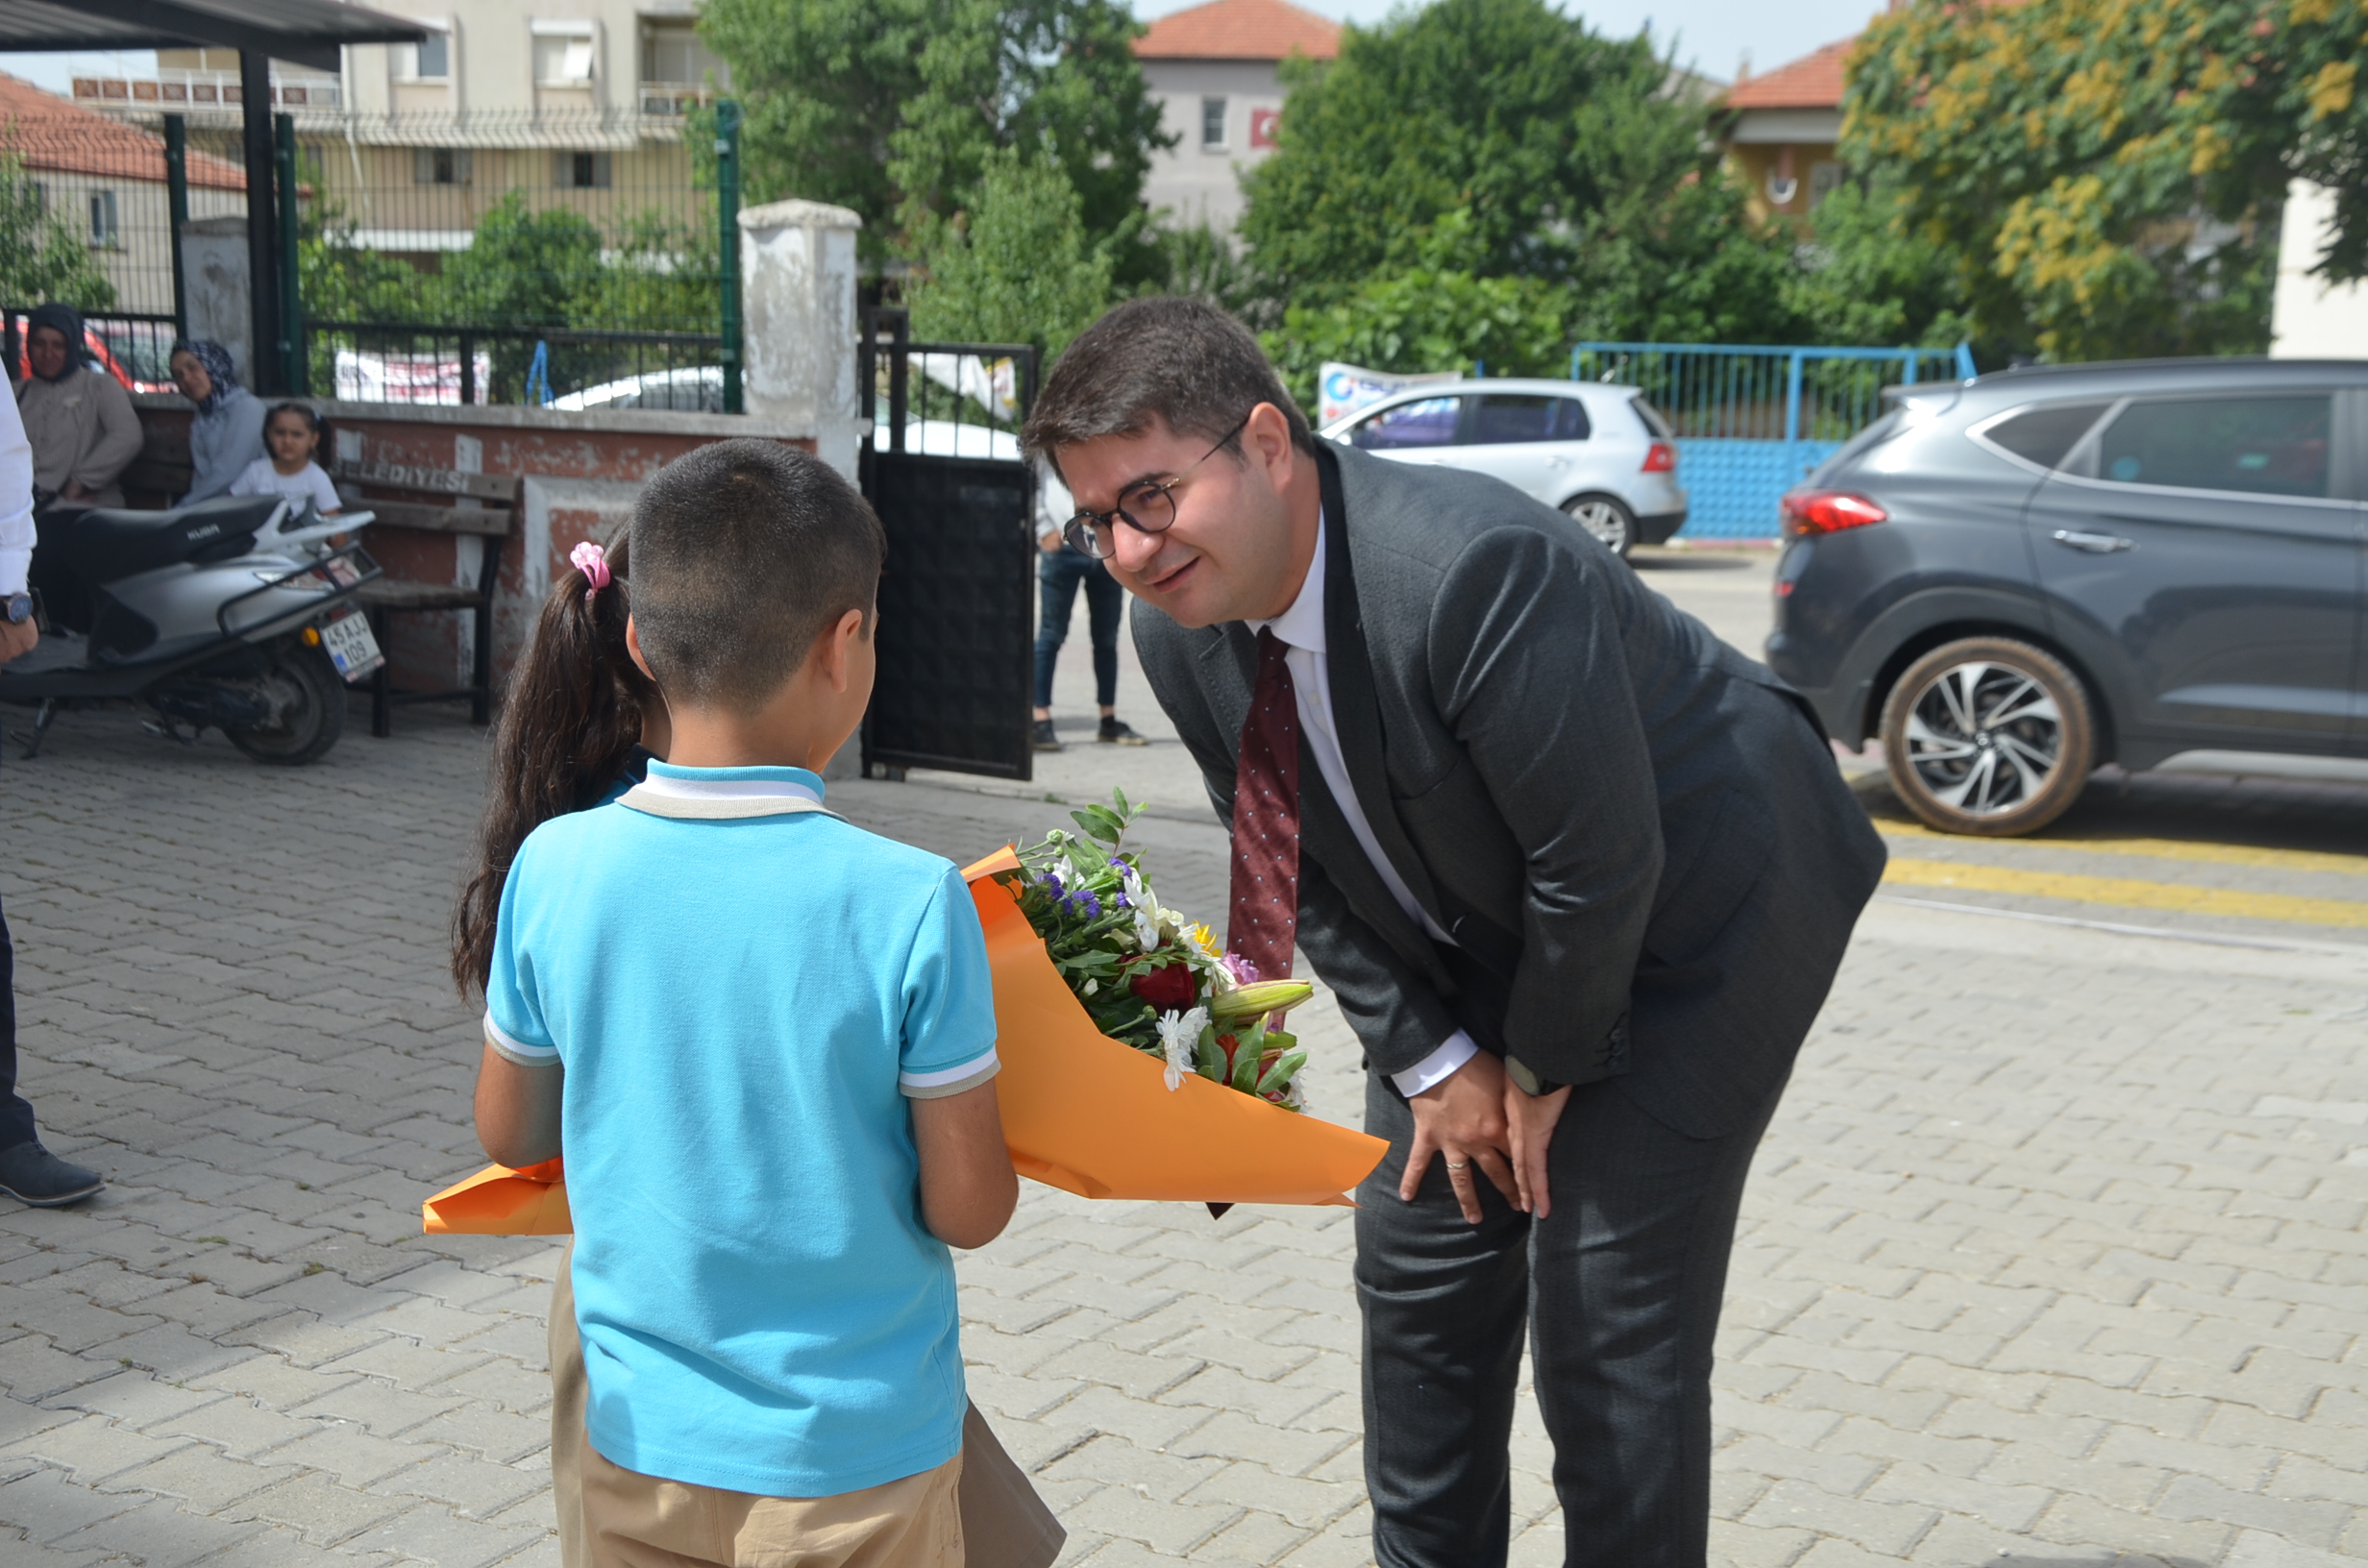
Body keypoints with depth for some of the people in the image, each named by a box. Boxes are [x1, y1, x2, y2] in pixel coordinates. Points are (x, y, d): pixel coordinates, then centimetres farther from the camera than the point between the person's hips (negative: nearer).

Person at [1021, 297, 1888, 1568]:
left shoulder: (1476, 567, -36)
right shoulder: (1178, 629, -11)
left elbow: (1602, 862, -29)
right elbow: (1311, 871, 1)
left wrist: (1545, 1069, -14)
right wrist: (1431, 1061, -4)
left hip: (1698, 918, -7)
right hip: (1485, 937, 8)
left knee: (1611, 1324, -8)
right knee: (1417, 1274, 13)